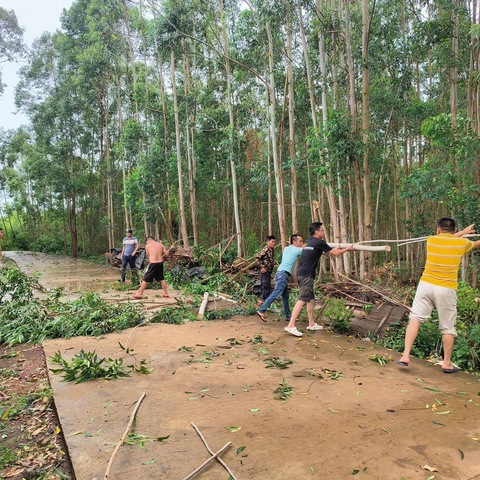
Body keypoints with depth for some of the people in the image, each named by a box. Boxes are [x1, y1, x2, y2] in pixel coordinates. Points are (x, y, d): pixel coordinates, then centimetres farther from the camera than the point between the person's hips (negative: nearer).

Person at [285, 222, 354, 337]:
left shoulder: (308, 242, 18)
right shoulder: (319, 242, -7)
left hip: (302, 273, 9)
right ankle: (291, 326, -18)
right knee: (302, 299, -13)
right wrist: (347, 249, 16)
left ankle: (311, 324, 23)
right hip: (306, 275, -9)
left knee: (311, 298, 16)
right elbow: (335, 253, 0)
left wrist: (336, 248, 44)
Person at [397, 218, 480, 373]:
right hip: (446, 290, -1)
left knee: (415, 319, 4)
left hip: (426, 285, 1)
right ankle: (447, 363, 21)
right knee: (447, 328, 10)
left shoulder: (431, 240, 3)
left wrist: (463, 232, 37)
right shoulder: (462, 243, 0)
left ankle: (406, 356, -3)